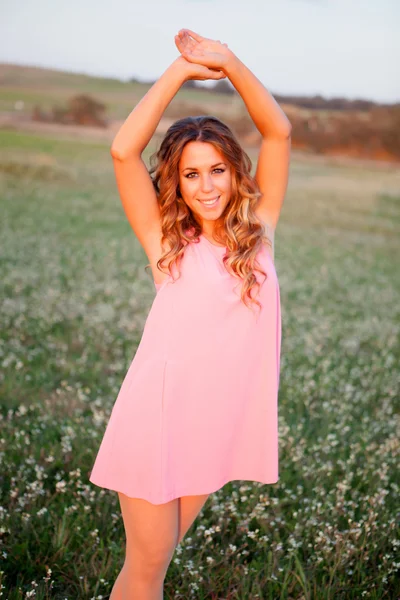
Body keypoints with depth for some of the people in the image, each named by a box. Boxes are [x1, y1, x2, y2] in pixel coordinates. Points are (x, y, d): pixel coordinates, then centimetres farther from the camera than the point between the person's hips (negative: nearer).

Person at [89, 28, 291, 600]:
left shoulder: (257, 232, 4)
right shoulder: (168, 243, -4)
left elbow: (279, 133, 0)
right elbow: (123, 151, -13)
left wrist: (227, 62, -7)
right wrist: (181, 70, -9)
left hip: (218, 423, 3)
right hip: (156, 418, -3)